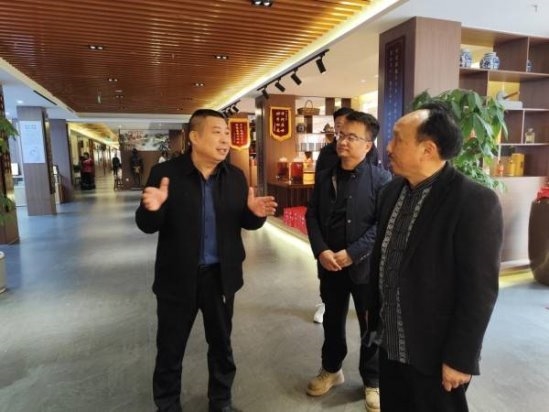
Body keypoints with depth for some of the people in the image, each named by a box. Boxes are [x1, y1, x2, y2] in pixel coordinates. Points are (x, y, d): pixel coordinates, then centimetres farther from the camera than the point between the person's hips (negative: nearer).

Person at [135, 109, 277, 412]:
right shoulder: (165, 173, -11)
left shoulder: (236, 176, -1)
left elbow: (244, 222, 4)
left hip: (220, 275, 3)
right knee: (170, 348, 16)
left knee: (221, 344, 20)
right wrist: (152, 208, -32)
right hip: (178, 277, -2)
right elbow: (147, 226, -9)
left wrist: (256, 213, -19)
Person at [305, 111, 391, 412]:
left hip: (366, 266, -3)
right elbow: (311, 216, 4)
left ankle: (372, 381, 34)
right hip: (329, 264, 4)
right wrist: (321, 251, -10)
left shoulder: (381, 179, -8)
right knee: (332, 320, 19)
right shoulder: (324, 177, 5)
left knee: (371, 325, 12)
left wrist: (352, 254, -19)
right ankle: (331, 370, 41)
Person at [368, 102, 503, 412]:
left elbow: (480, 290, -18)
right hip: (390, 344, 6)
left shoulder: (475, 202, -19)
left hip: (435, 353, -6)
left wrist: (459, 358, -14)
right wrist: (374, 318, 11)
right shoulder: (392, 192, 1)